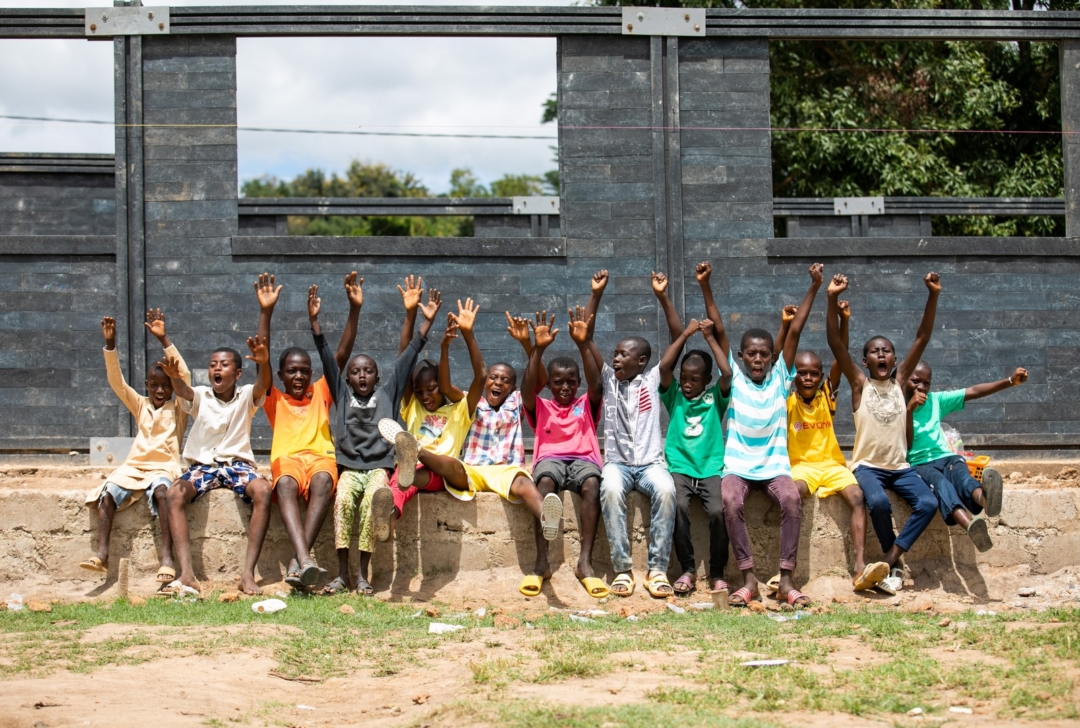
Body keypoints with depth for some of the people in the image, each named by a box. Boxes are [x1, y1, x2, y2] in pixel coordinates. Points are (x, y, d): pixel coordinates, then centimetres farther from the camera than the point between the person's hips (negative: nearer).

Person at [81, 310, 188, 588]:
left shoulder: (177, 408, 9)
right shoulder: (140, 406, 19)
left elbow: (184, 375, -5)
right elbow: (116, 381, 9)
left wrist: (163, 339, -11)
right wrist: (110, 344, -5)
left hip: (164, 467, -4)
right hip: (134, 467, 4)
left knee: (161, 492, -37)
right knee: (108, 493, -25)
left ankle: (166, 556, -42)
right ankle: (102, 553, -32)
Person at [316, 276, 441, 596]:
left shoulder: (388, 392, 14)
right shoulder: (341, 393, 15)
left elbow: (407, 358, 7)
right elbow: (327, 358, 6)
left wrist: (425, 321, -1)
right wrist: (314, 321, -5)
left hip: (379, 467, 0)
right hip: (349, 468, 1)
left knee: (372, 501, -32)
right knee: (343, 500, -31)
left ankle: (363, 574, -29)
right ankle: (342, 574, -30)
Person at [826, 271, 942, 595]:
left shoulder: (900, 380, 8)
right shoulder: (860, 383, 1)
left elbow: (922, 338, 2)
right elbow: (835, 342, -10)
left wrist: (933, 295, -7)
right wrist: (833, 299, -21)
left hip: (900, 466, 3)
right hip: (867, 465, -3)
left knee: (928, 502, -22)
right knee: (878, 502, -32)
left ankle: (889, 560, -16)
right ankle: (895, 564, -11)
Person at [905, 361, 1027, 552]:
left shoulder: (936, 400, 17)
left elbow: (973, 392, 9)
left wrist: (1010, 381, 0)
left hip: (945, 457, 4)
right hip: (919, 464, -4)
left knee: (960, 473, -33)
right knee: (940, 482, -37)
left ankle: (985, 497, -72)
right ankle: (971, 525, -69)